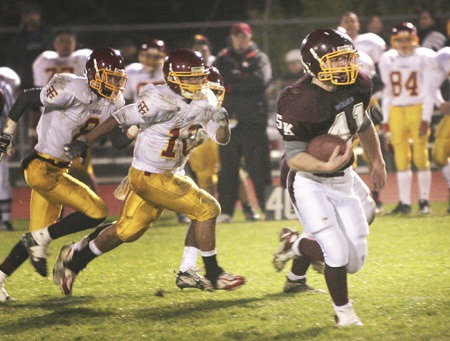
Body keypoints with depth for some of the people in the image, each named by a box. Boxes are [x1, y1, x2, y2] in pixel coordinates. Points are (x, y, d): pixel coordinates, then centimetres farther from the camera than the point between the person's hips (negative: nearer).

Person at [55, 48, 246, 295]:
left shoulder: (205, 102, 0)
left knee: (128, 231, 17)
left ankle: (75, 259, 32)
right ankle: (212, 275, 2)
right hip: (150, 177, -9)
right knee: (207, 209, -10)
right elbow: (119, 119, -18)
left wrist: (222, 122, -20)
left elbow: (222, 138, 3)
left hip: (170, 173, 9)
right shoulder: (161, 103, -24)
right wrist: (84, 143, -15)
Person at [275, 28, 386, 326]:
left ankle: (296, 246, 30)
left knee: (355, 260, 5)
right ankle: (343, 310, 11)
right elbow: (294, 156, -24)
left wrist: (378, 161, 25)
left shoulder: (358, 84, -6)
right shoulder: (298, 102, -27)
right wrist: (326, 166, -43)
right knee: (338, 253, -16)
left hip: (343, 181, 7)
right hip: (309, 183, -7)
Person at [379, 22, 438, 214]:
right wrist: (385, 122, 10)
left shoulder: (424, 58, -2)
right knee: (401, 159, 4)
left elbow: (428, 91, -3)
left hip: (417, 110, -4)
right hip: (396, 111, 4)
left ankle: (424, 200, 5)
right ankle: (404, 202, 8)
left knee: (420, 156, -4)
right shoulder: (388, 60, 10)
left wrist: (426, 119, -11)